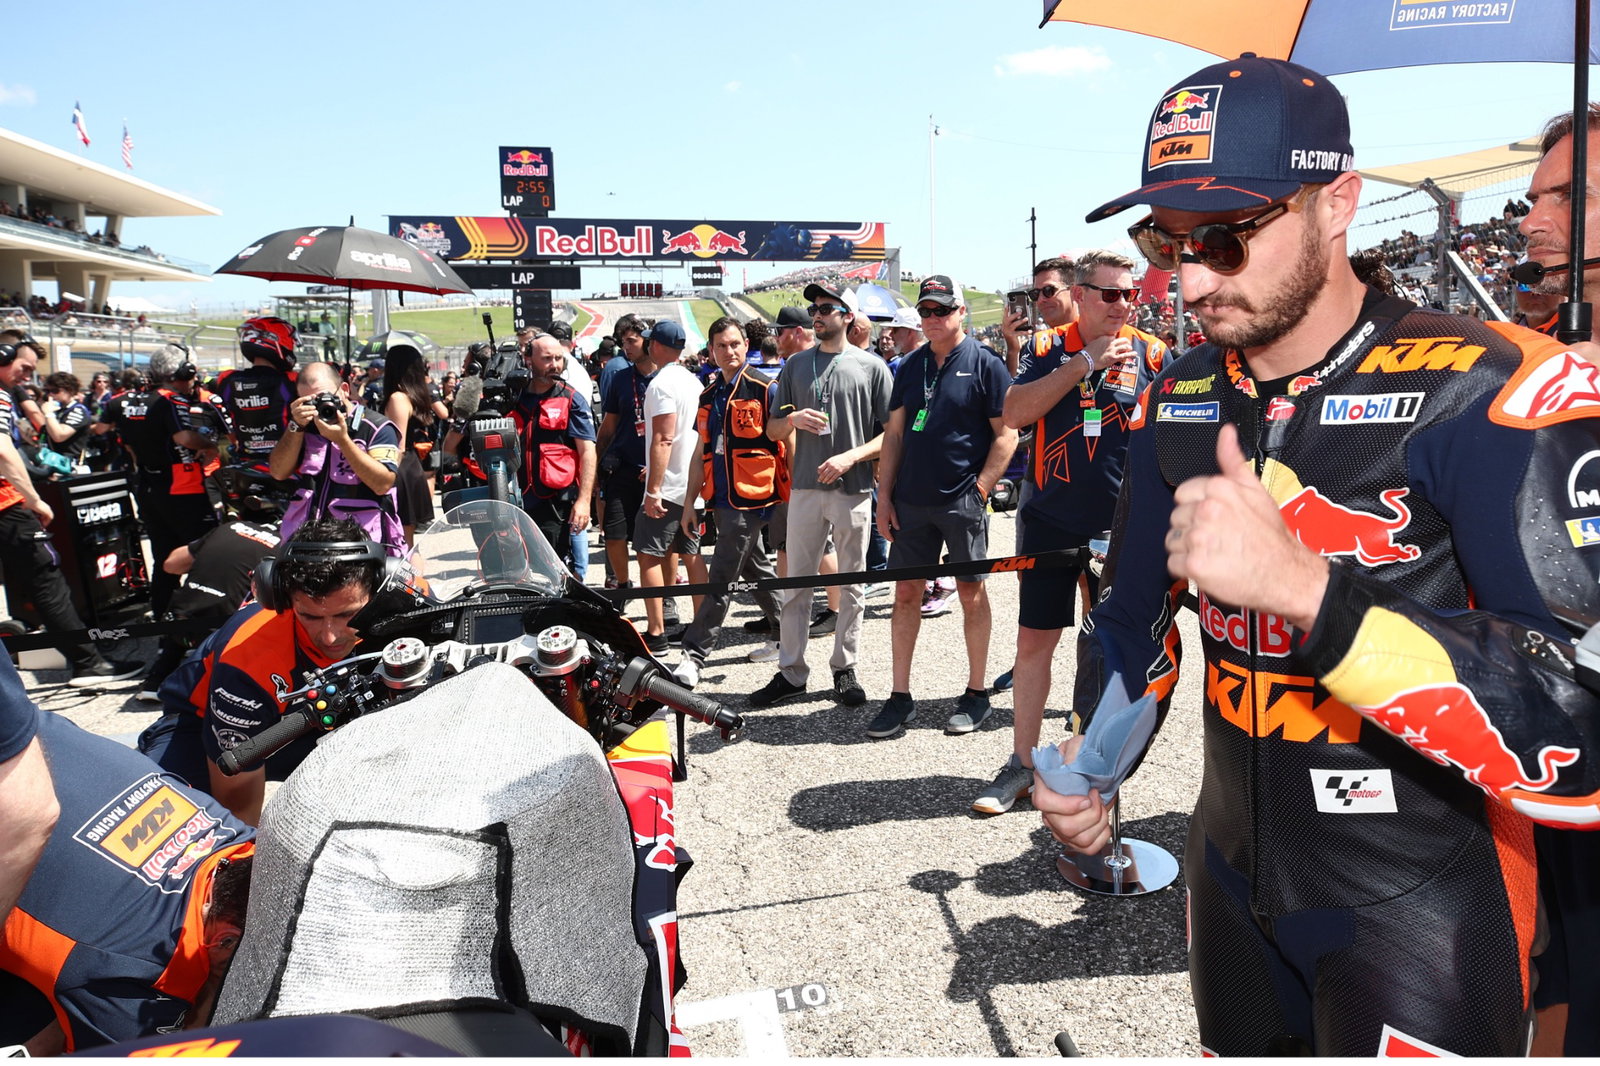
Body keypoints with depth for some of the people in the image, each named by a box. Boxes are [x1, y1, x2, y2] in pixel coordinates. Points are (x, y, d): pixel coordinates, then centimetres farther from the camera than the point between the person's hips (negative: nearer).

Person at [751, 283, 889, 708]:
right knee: (796, 583, 4)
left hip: (854, 489, -2)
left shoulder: (871, 367, 2)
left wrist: (849, 457, -14)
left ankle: (845, 669, 18)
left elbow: (891, 431, -1)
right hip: (805, 487, 3)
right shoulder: (795, 365, 12)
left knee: (851, 585, 6)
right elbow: (772, 430, 14)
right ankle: (791, 671, 13)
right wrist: (793, 419, -8)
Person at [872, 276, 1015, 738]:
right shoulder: (910, 366, 11)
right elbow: (894, 434, 12)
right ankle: (900, 696, 15)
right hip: (910, 500, 5)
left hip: (962, 502, -4)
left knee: (971, 592, 5)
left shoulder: (985, 364, -3)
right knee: (906, 592, 6)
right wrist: (884, 496, 6)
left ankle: (977, 693, 18)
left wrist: (980, 489, -12)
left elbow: (1006, 435, -5)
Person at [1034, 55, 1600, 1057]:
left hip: (1419, 908, -5)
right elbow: (1136, 609, 11)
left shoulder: (1490, 393, -19)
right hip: (1233, 880, 6)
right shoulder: (1178, 402, -1)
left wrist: (1305, 589, -37)